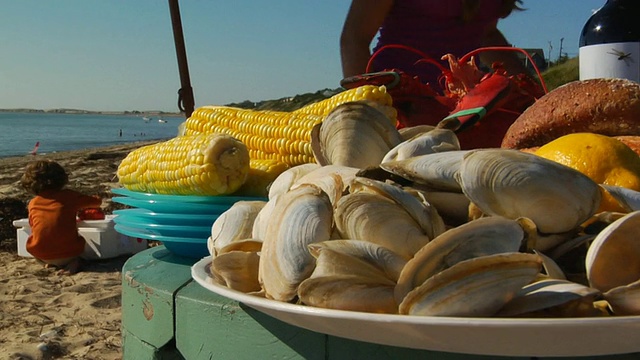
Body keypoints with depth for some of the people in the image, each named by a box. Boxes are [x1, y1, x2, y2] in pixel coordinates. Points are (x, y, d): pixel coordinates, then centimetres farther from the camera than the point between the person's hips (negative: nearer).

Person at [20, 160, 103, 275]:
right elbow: (97, 201, 12)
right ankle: (73, 263, 2)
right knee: (79, 239, 31)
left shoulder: (32, 203, 6)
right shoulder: (69, 196, 2)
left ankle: (51, 263, 10)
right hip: (68, 253, -2)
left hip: (40, 255, 2)